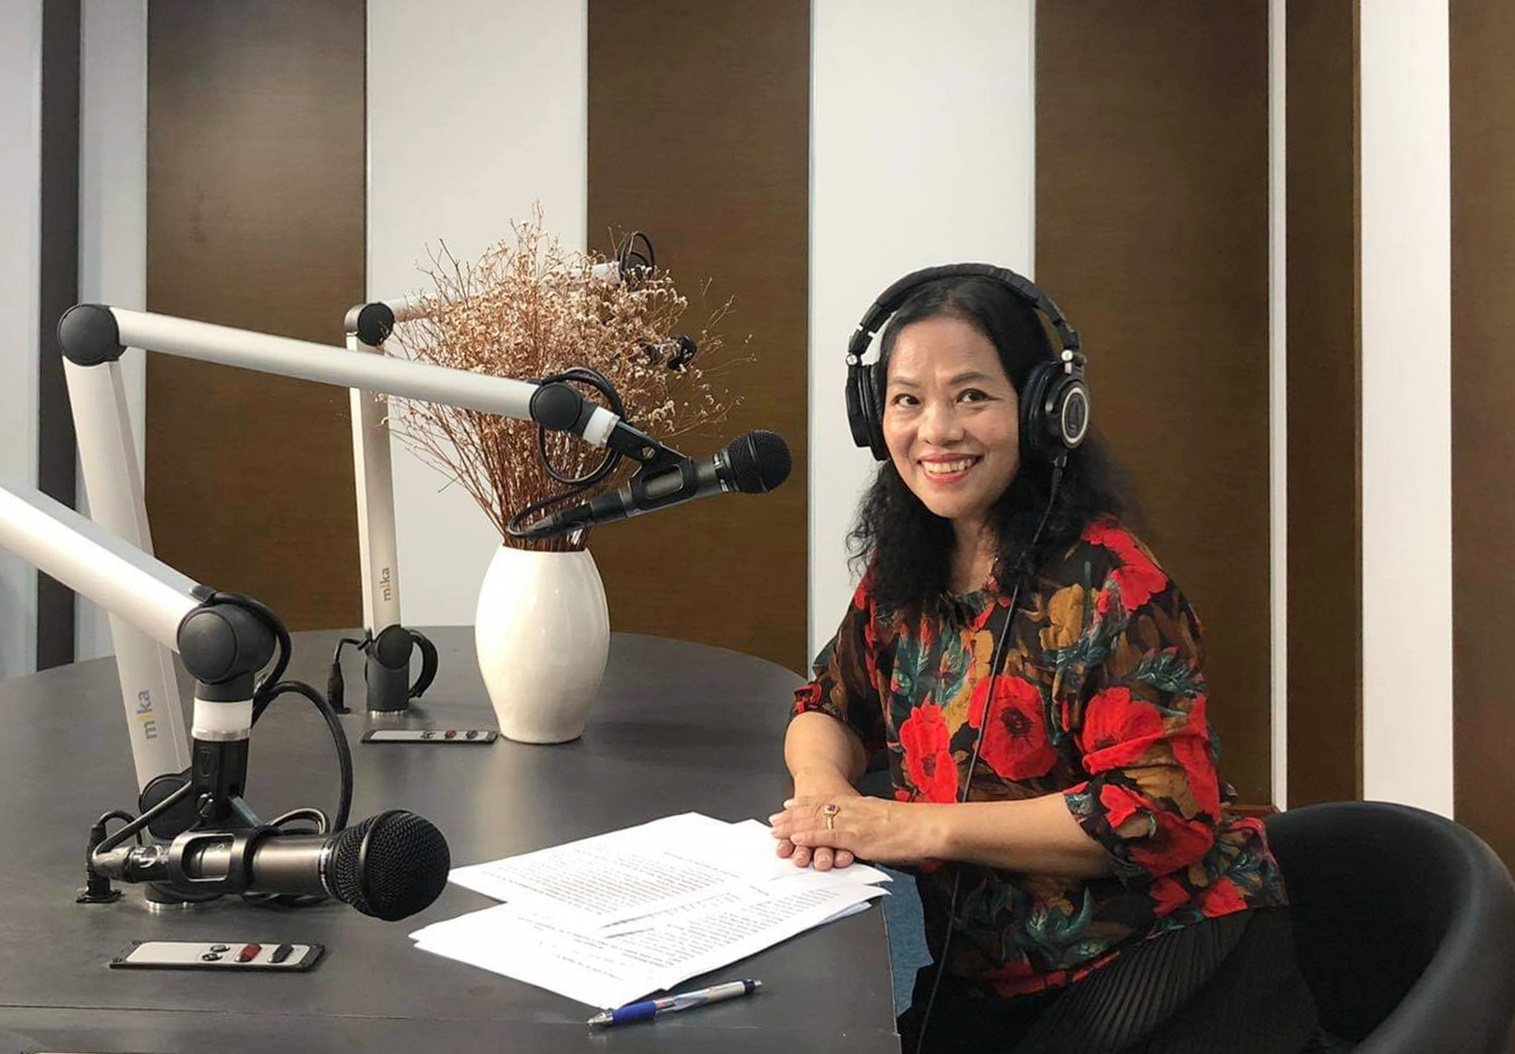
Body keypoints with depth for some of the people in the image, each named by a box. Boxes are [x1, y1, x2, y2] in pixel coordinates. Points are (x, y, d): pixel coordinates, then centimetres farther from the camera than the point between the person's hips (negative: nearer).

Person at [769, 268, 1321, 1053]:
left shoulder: (1107, 582, -17)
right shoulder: (903, 573, 4)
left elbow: (1163, 809, -20)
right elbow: (829, 708, 15)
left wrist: (922, 827, -23)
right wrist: (823, 788, -10)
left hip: (1172, 965, -5)